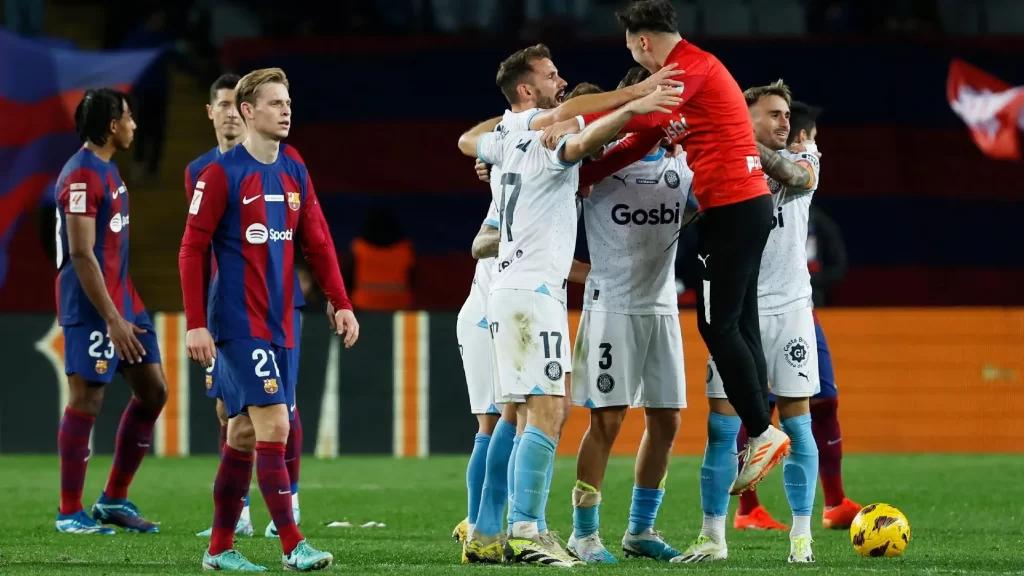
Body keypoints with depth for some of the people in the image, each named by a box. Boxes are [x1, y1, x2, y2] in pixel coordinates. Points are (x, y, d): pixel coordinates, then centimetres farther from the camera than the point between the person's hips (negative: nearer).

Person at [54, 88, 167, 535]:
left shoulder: (107, 169, 14)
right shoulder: (82, 176, -16)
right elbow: (81, 255, -20)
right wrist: (112, 320, -22)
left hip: (121, 299, 10)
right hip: (92, 308, -10)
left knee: (153, 390, 10)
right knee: (86, 401, -5)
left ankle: (114, 499, 17)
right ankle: (69, 513, 3)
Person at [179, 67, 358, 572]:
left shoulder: (294, 174, 11)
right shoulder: (221, 174, -8)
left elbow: (317, 244, 13)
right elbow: (193, 250, -8)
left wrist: (341, 303, 1)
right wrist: (195, 324, -12)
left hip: (278, 323, 7)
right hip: (238, 322, -7)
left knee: (244, 432, 10)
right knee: (274, 425, -14)